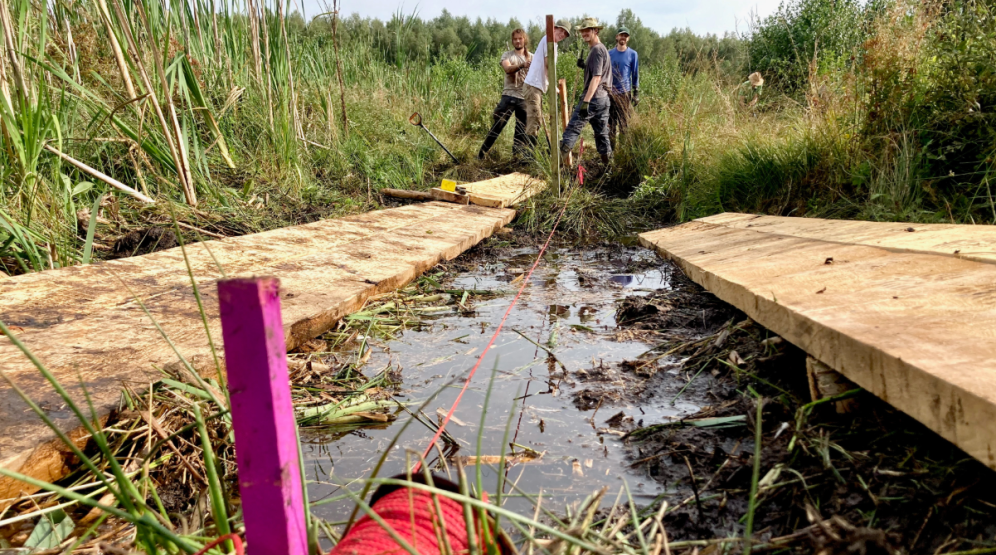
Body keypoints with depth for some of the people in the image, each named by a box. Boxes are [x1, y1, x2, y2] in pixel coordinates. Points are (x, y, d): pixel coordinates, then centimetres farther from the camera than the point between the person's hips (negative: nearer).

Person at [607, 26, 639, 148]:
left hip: (625, 93, -2)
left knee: (624, 124, -1)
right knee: (610, 123, 5)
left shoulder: (633, 54, 2)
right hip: (610, 93, 2)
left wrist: (636, 93, -1)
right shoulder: (609, 54, 9)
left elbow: (635, 74, 4)